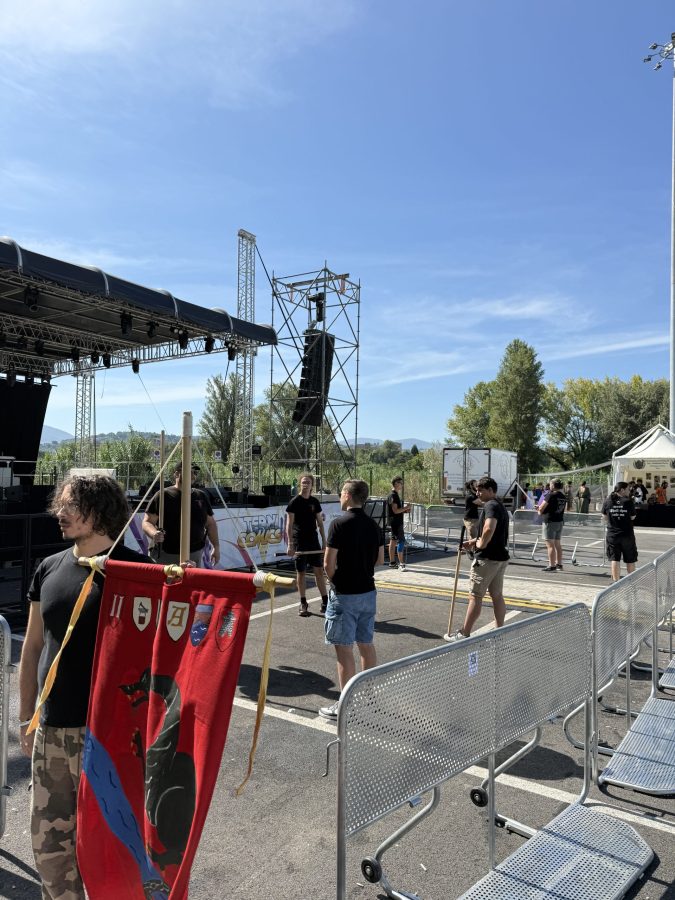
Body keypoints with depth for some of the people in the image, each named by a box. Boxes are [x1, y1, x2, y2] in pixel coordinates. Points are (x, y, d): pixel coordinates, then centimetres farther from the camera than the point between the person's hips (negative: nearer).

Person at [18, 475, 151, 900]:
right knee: (48, 841, 18)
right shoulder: (50, 569, 5)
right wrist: (26, 717, 14)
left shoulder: (133, 569, -12)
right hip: (50, 731, 6)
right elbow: (33, 646, 13)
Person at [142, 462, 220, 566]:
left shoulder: (201, 496, 11)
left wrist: (216, 546, 11)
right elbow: (147, 522, -4)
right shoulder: (163, 496, -3)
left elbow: (210, 523, 18)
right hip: (167, 556, -4)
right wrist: (154, 534, -25)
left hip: (196, 555, 4)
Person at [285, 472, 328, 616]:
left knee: (319, 571, 4)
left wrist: (324, 541, 7)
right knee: (301, 572, 3)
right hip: (299, 542, -4)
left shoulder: (315, 502, 7)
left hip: (313, 541, 4)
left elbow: (320, 523, 12)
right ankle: (303, 604, 14)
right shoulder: (294, 502, -6)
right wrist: (290, 544, -15)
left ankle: (325, 601, 12)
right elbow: (289, 525, -9)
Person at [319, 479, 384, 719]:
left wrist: (335, 580, 3)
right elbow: (380, 559, 12)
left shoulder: (339, 524, -16)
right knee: (366, 645, 16)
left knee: (344, 649, 1)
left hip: (344, 594, -7)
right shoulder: (373, 525, 4)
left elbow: (328, 564, -15)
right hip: (368, 591, 7)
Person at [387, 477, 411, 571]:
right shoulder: (393, 495, -16)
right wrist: (405, 508, -12)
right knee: (401, 541, -11)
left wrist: (405, 510, 10)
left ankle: (392, 562, 17)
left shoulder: (395, 494, 16)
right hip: (395, 522, -10)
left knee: (393, 541, 12)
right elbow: (395, 510, -21)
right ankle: (401, 564, -11)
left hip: (396, 522, 10)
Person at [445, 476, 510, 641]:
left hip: (486, 558, -10)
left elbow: (489, 528, -34)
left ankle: (464, 634, 5)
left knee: (475, 597, -2)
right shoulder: (501, 506, 16)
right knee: (497, 596, 13)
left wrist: (481, 544, -18)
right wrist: (474, 542, 14)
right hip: (501, 557, 10)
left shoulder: (490, 505, -16)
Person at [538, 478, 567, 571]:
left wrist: (540, 511, 5)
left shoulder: (550, 495, -15)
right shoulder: (563, 497, 8)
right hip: (560, 521, 8)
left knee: (550, 545, -5)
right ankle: (559, 564, 24)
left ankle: (552, 566, -6)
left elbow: (541, 508, -16)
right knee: (557, 544, 17)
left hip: (550, 521, -8)